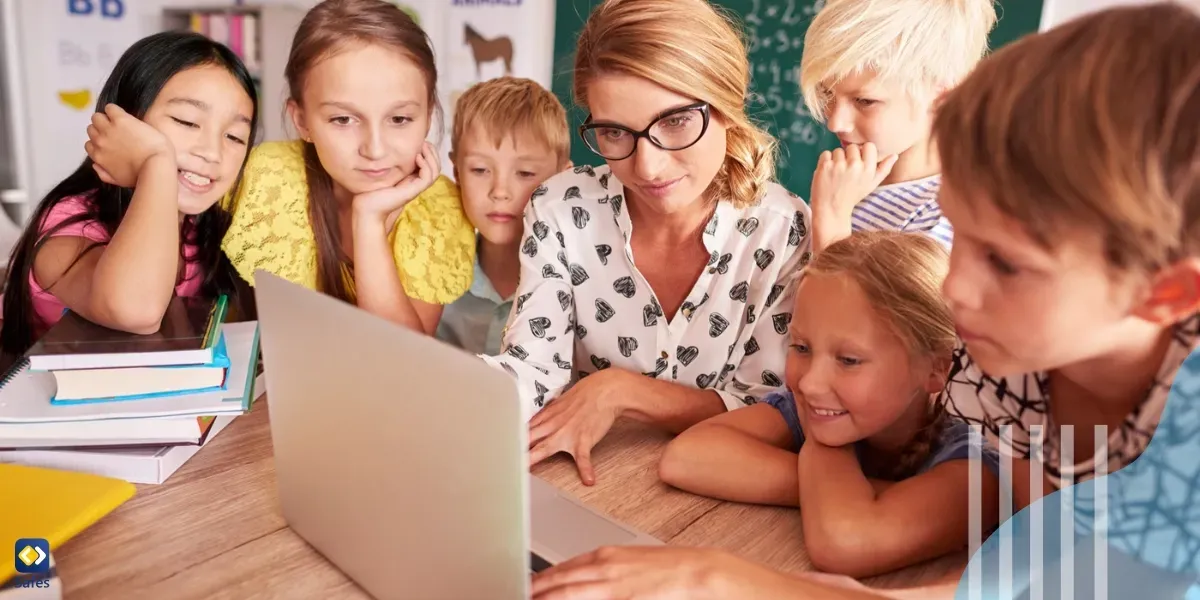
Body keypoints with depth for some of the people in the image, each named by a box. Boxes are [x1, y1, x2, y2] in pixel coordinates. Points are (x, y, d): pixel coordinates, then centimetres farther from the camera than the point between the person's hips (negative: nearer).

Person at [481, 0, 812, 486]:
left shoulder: (787, 232, -13)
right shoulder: (562, 211, -9)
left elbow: (772, 416, -9)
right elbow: (533, 375, -9)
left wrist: (620, 390, -19)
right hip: (580, 485, 2)